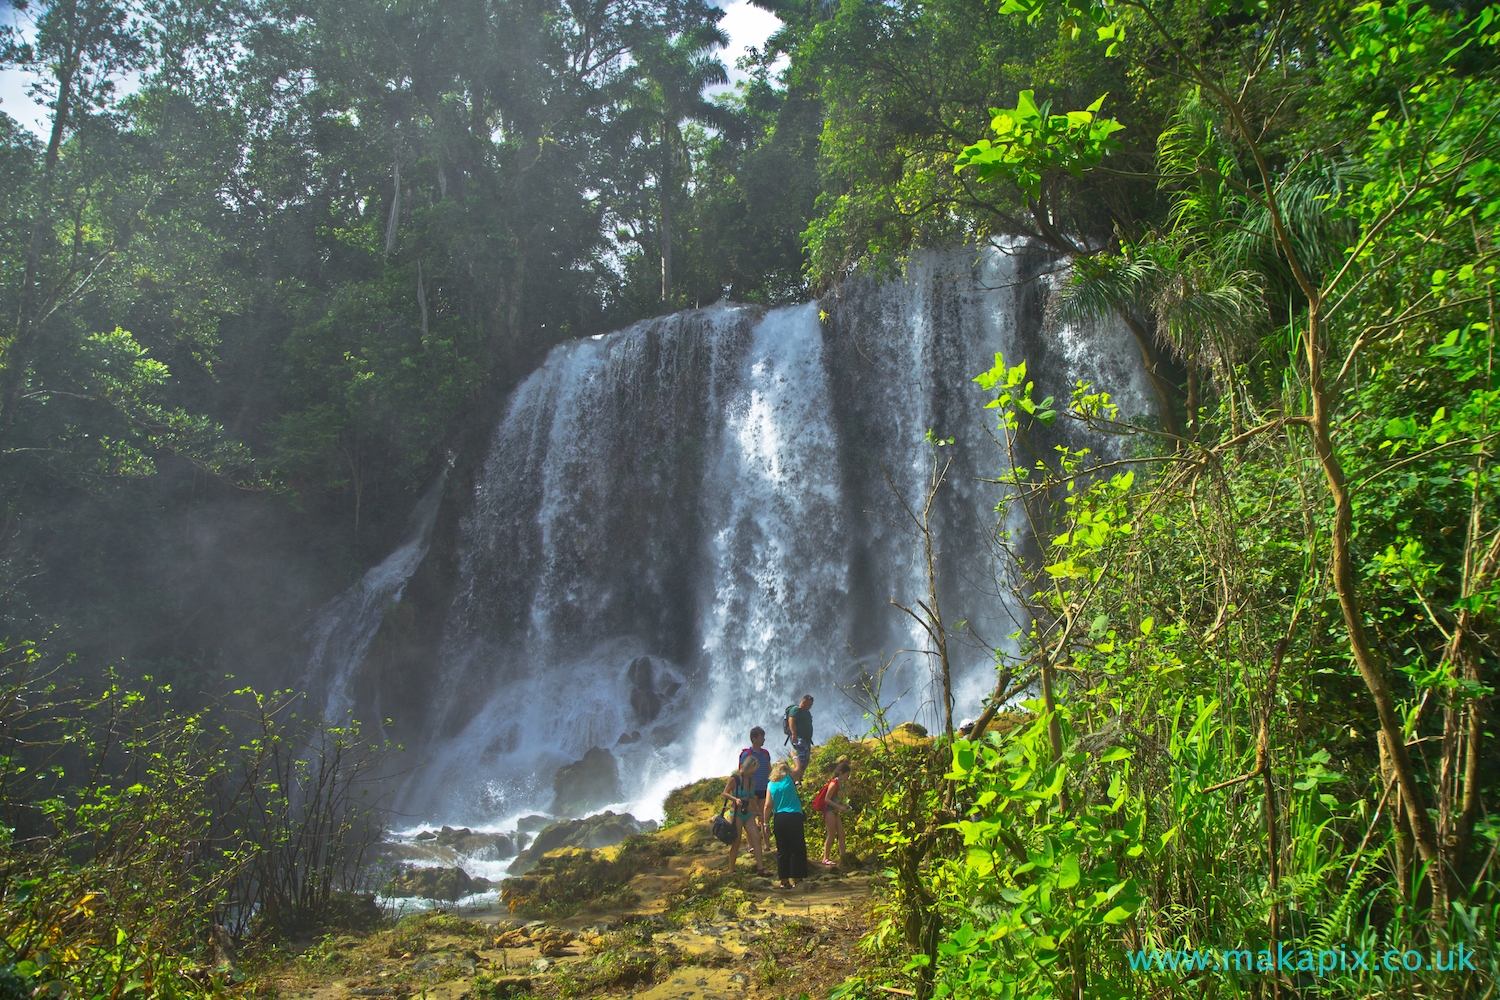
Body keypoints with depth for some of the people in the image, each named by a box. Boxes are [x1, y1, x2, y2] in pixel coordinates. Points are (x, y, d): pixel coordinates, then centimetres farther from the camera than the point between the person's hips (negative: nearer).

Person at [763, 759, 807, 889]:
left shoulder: (771, 784, 5)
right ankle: (795, 879, 4)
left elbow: (768, 806, 2)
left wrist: (766, 823, 9)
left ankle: (784, 881, 11)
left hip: (779, 819, 3)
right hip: (794, 817, -3)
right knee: (796, 849, 4)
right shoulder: (789, 779, 0)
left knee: (782, 850, 9)